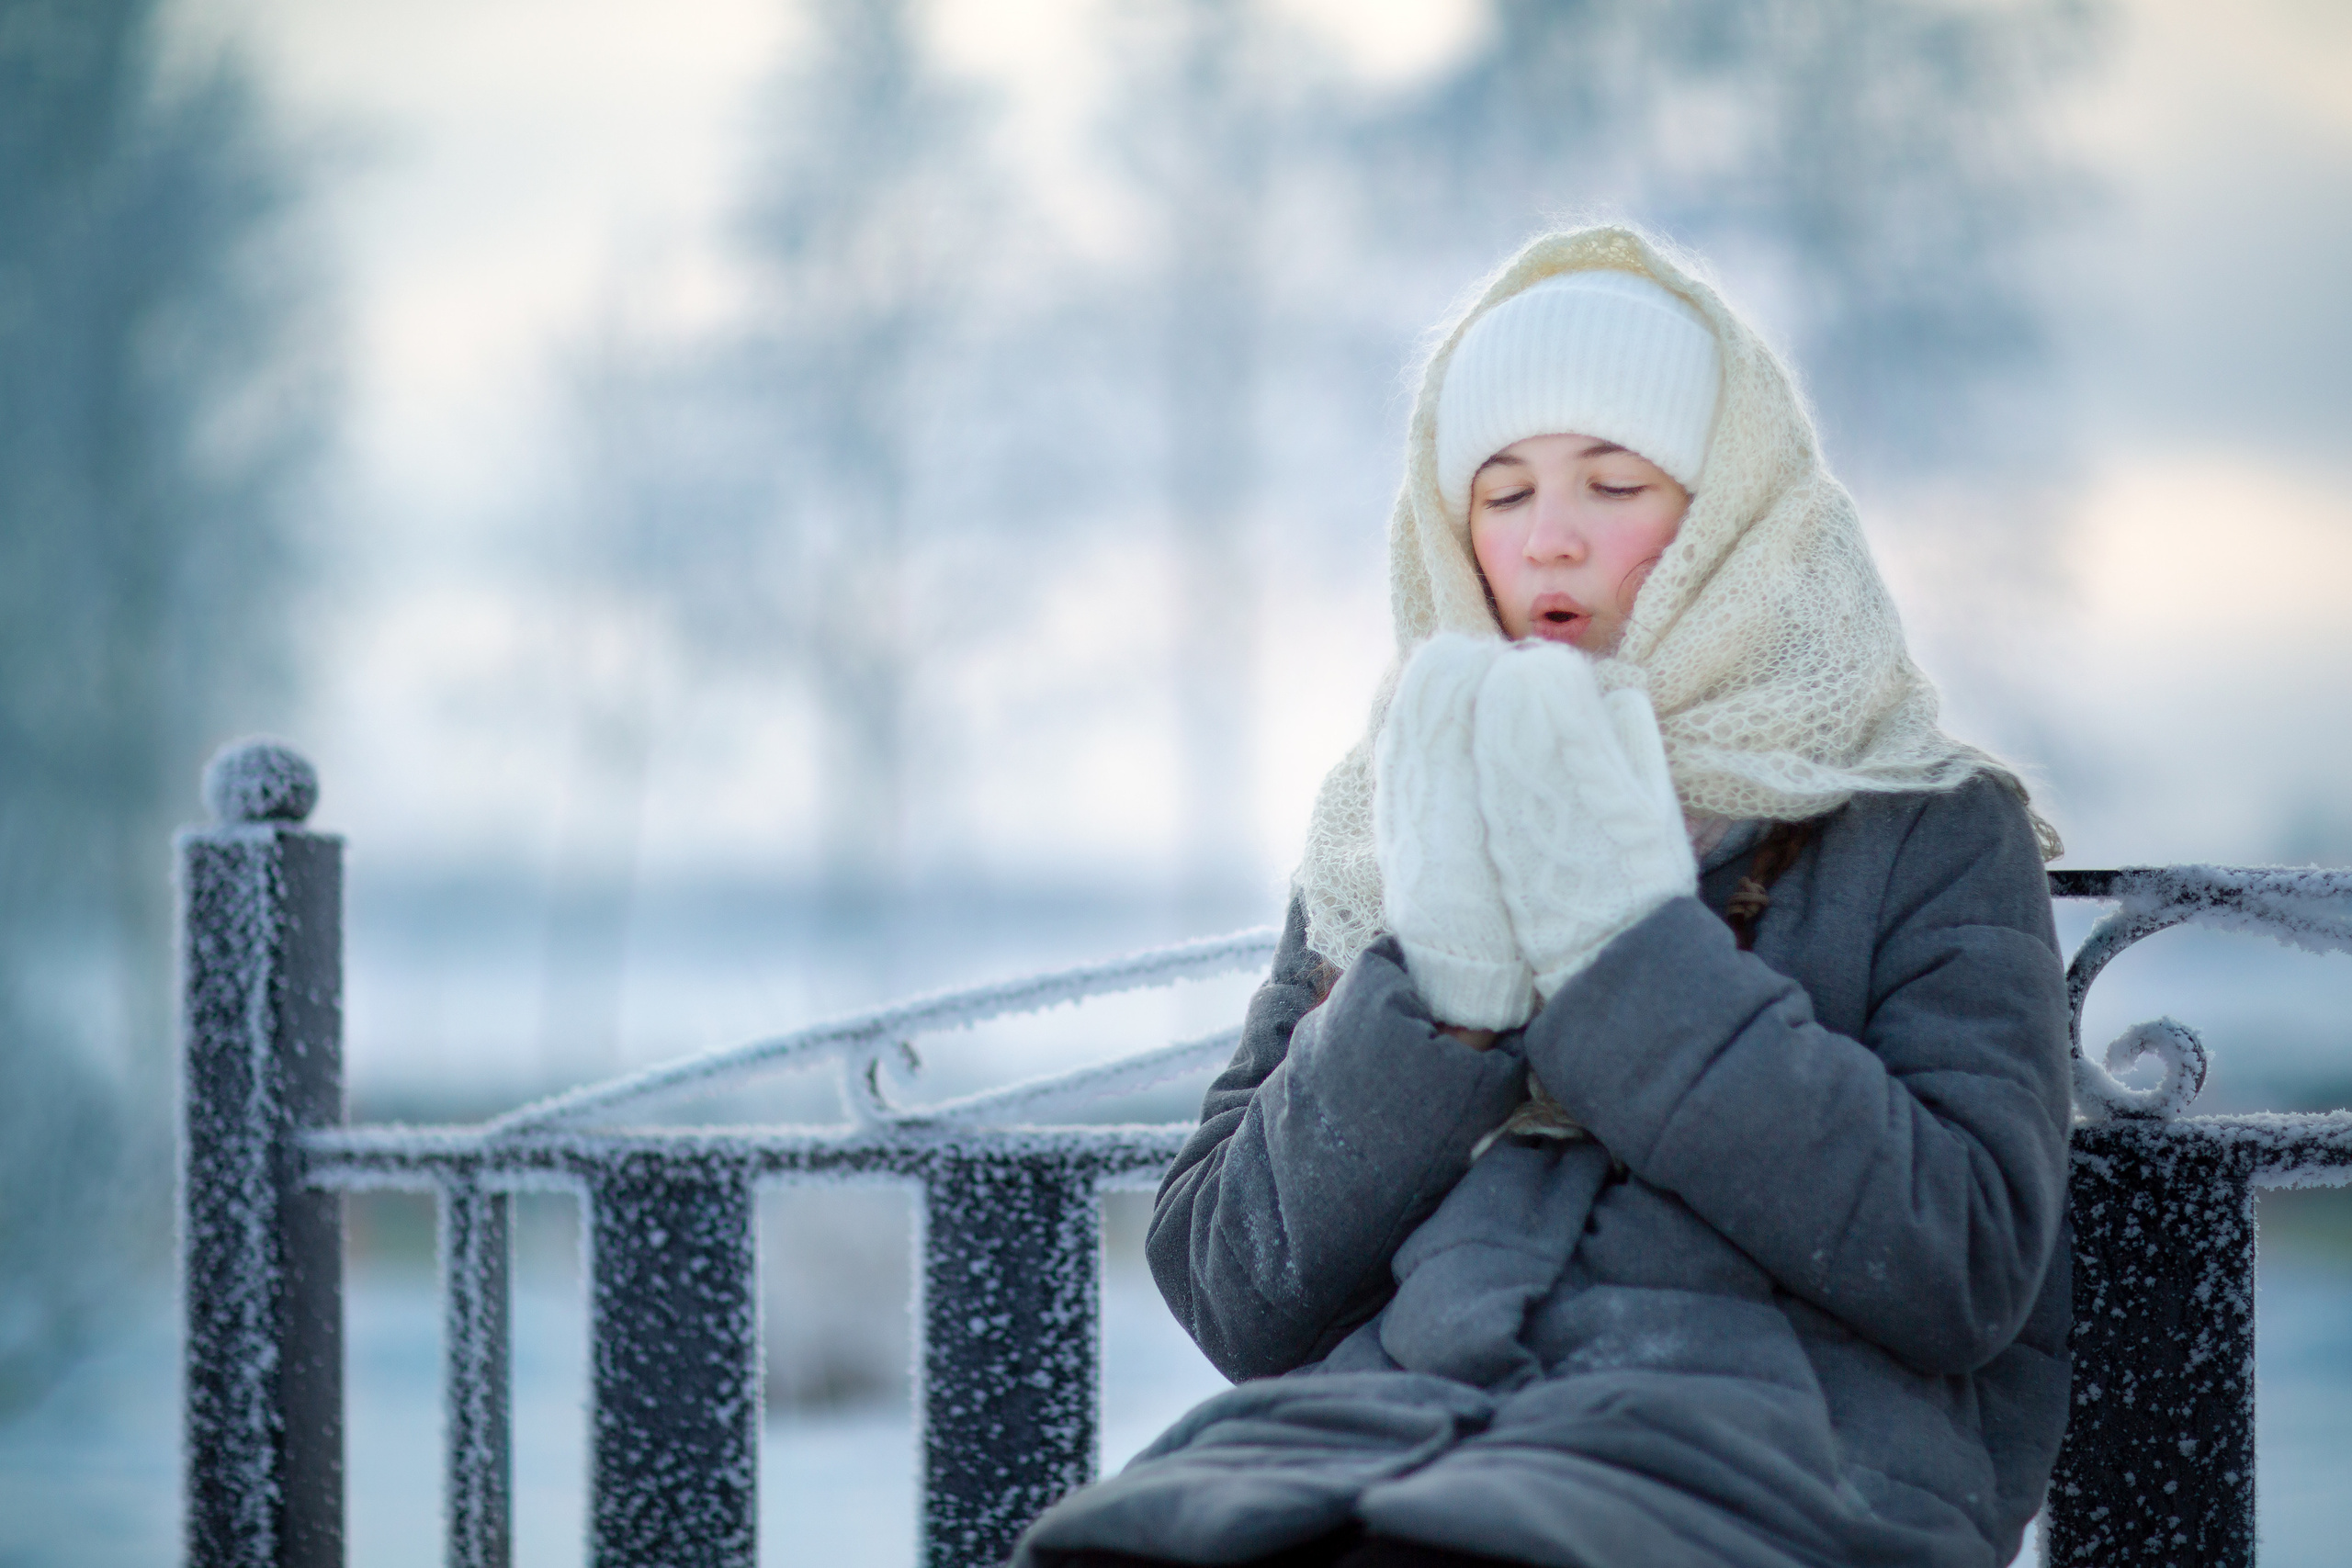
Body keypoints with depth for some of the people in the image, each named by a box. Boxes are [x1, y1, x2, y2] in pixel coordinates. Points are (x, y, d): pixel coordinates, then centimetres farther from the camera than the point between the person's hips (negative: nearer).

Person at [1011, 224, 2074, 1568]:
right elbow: (1233, 1294, 11)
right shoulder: (1385, 835, 21)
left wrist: (1626, 951, -8)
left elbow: (1965, 1270, -4)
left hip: (1760, 1441, -3)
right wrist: (1440, 990, -4)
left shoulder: (1931, 837, 12)